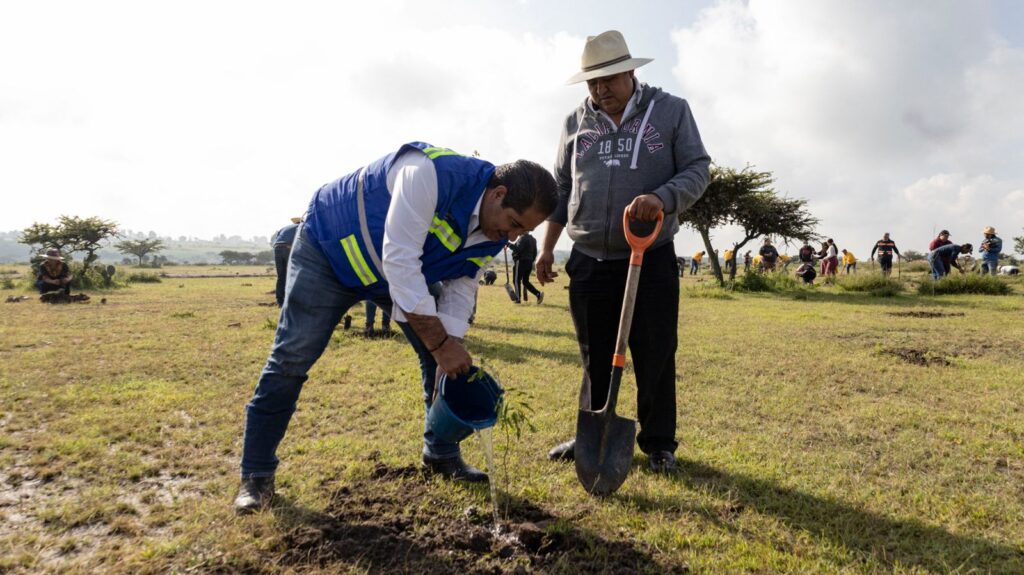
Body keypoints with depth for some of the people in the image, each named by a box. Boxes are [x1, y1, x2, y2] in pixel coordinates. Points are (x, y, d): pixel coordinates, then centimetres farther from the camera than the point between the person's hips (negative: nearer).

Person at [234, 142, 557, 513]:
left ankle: (442, 455, 18)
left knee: (440, 359, 0)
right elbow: (399, 262, -40)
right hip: (328, 249, -6)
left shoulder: (491, 237, -14)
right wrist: (441, 344, -37)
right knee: (291, 359, -7)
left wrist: (451, 351, -20)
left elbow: (460, 291, -7)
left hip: (404, 270, 7)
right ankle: (256, 475, 8)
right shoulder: (431, 175, -39)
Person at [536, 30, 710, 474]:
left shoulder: (672, 111, 0)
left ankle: (658, 443, 18)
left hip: (651, 259, -3)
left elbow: (697, 170, -4)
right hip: (589, 261, 3)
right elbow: (561, 189, 15)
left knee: (655, 356, 3)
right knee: (595, 356, 11)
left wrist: (662, 199, -24)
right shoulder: (575, 123, 10)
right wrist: (547, 248, 11)